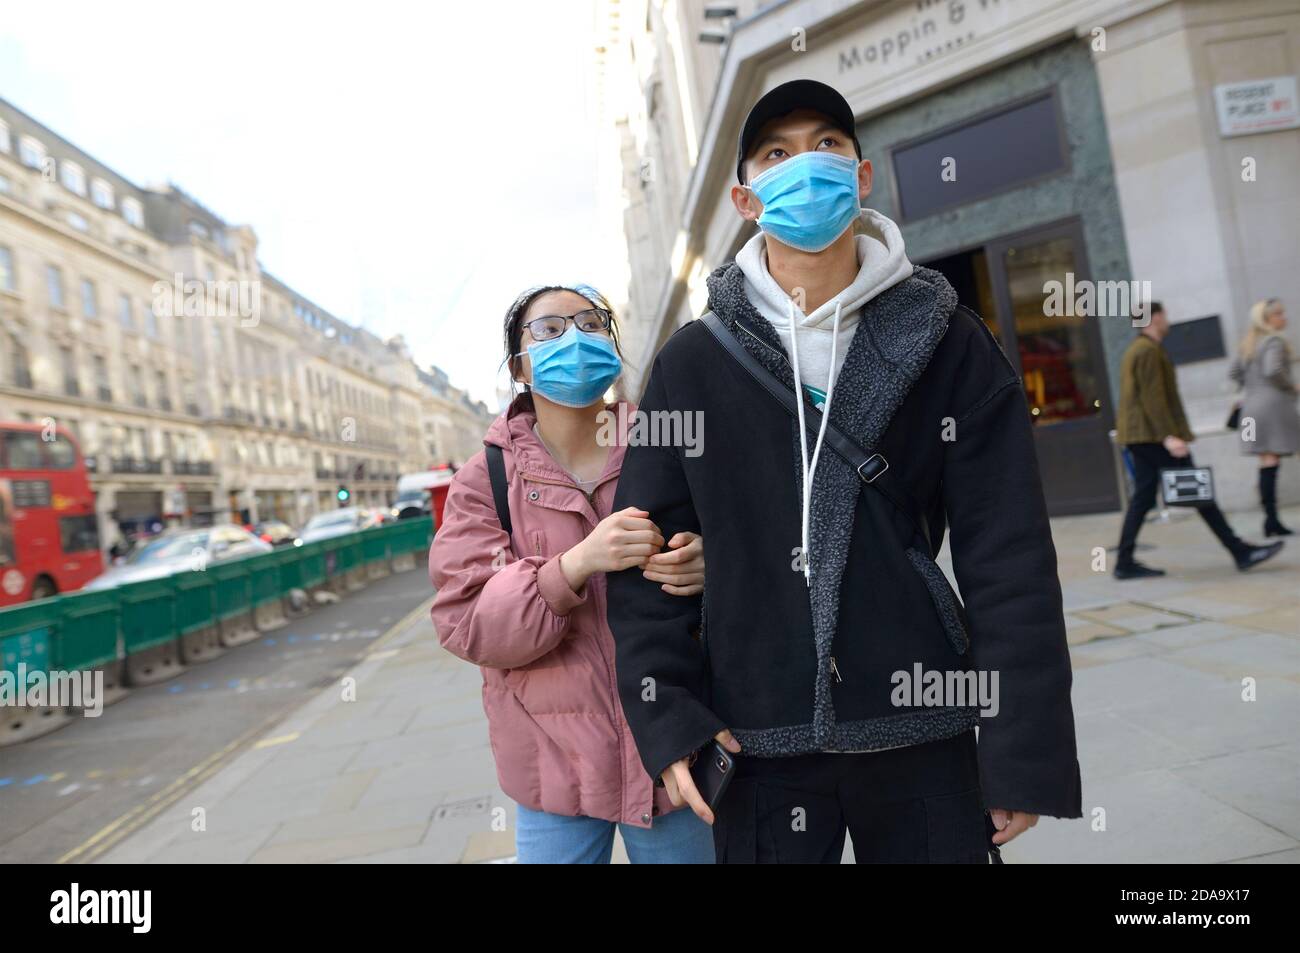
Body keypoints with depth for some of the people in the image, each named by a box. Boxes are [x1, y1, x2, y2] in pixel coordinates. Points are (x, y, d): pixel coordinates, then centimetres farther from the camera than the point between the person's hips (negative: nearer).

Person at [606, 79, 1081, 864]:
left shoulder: (948, 343, -1)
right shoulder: (694, 363, -1)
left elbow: (1010, 555, -3)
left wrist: (1023, 745, -6)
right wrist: (666, 714, -6)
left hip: (922, 729, 1)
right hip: (758, 743, 0)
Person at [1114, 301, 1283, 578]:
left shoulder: (1135, 350, 20)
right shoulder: (1149, 350, -11)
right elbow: (1153, 397, -20)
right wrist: (1169, 436, -25)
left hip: (1139, 436, 10)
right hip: (1155, 435, -10)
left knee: (1142, 498, 6)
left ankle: (1125, 563, 3)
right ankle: (1240, 551, -1)